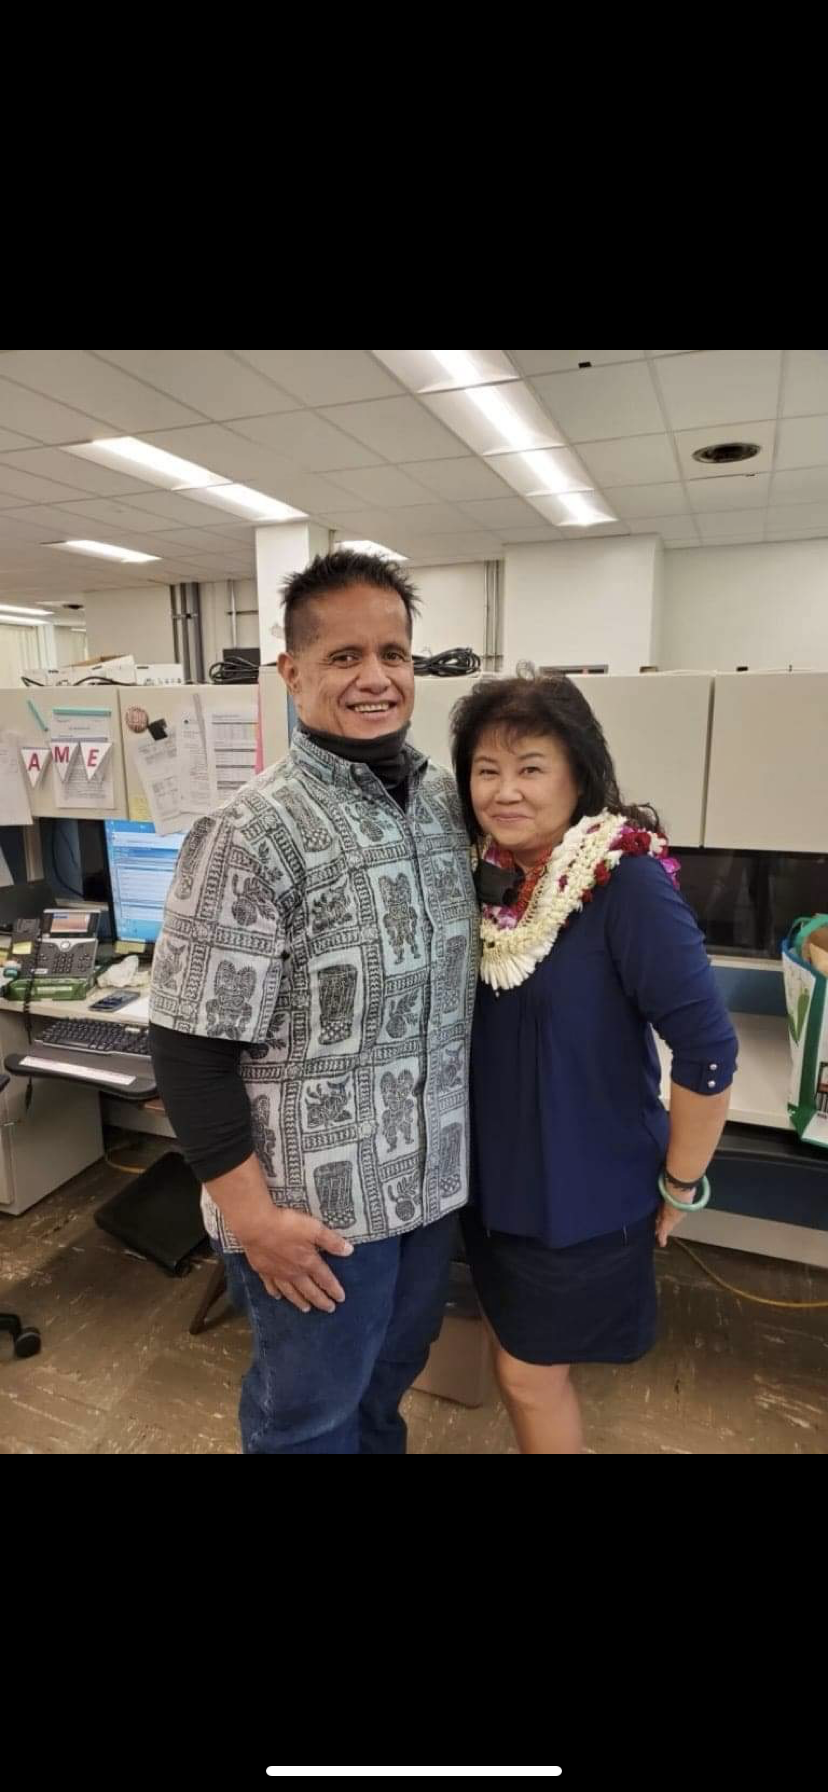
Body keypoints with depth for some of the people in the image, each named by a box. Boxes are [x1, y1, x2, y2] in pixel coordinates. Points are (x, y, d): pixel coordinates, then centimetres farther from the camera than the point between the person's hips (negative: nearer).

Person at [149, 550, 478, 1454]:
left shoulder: (445, 796, 0)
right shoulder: (252, 835, -21)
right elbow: (189, 1048, -19)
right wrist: (254, 1216, -16)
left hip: (431, 1176, 6)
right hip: (318, 1203, -6)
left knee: (390, 1377, 29)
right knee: (311, 1413, 19)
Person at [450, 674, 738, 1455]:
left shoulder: (628, 881, -23)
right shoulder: (487, 874, -4)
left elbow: (708, 1050, -22)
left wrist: (678, 1186, -13)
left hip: (585, 1189, -6)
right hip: (493, 1176, 6)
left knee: (529, 1373, 13)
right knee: (521, 1361, 24)